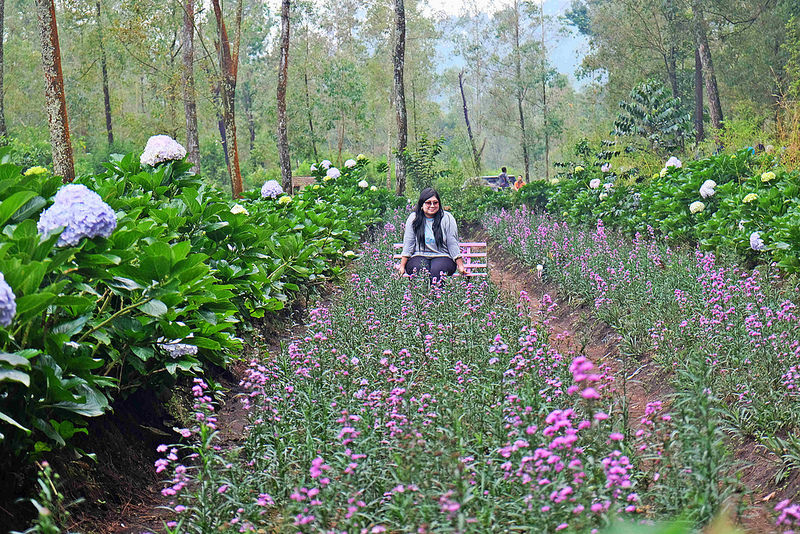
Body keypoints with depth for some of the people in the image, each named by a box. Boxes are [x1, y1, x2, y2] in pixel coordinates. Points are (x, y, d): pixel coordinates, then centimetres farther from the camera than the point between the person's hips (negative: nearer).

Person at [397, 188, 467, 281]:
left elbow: (452, 244, 3)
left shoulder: (447, 218, 3)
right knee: (421, 269, -33)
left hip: (442, 257, -1)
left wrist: (460, 266, -2)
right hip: (419, 257, 1)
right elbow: (408, 244, 6)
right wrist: (402, 266, 0)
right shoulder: (413, 218, 6)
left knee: (437, 270, -34)